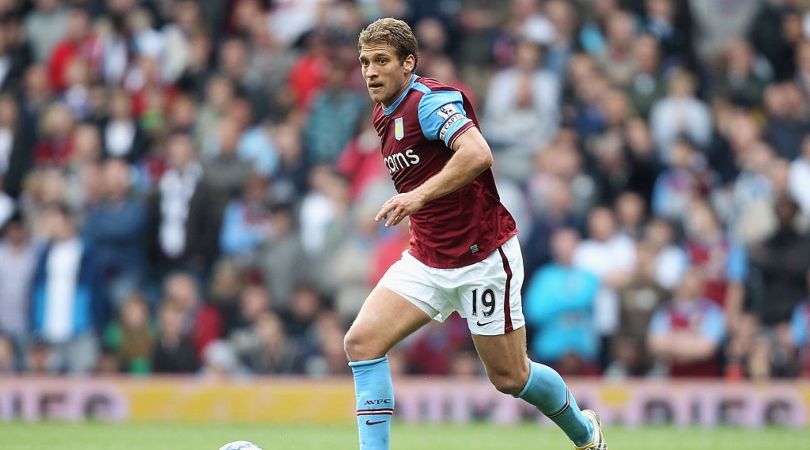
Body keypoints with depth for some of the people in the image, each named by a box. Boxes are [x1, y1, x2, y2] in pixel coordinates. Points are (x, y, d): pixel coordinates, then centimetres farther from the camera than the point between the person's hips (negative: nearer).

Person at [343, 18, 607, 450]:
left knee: (509, 377, 4)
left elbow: (477, 153, -36)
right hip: (426, 260, 8)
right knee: (361, 341, -12)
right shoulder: (384, 115, 10)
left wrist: (419, 196, -43)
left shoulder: (429, 101, -18)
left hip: (484, 259, -8)